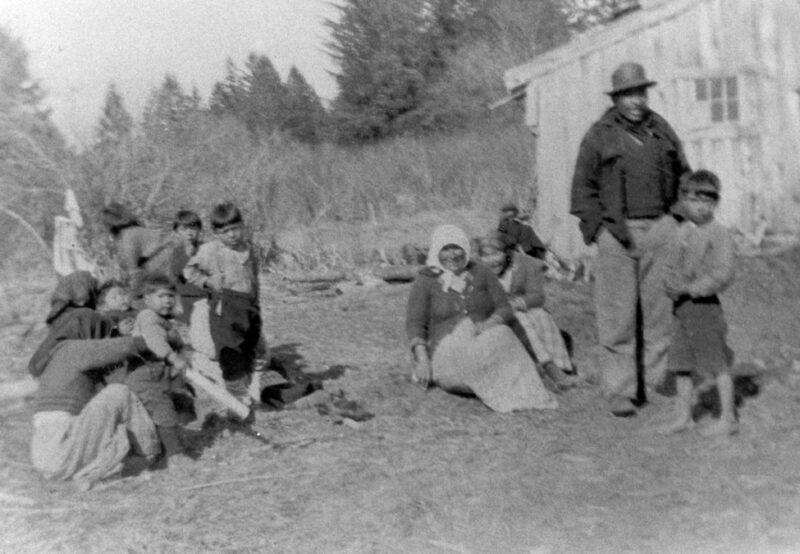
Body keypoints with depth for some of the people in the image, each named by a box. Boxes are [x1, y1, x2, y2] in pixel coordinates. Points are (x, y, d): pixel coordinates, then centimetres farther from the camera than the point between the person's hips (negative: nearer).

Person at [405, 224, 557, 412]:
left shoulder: (481, 273, 11)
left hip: (487, 341, 2)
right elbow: (415, 324, -4)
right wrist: (422, 359, -21)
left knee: (501, 335, -32)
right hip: (448, 350, -2)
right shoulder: (425, 281, 4)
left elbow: (505, 309, 5)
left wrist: (490, 324, -19)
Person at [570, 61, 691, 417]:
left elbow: (683, 175, 20)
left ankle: (660, 381, 11)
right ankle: (620, 391, 4)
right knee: (617, 315, -2)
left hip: (660, 230, 3)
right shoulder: (599, 136, 2)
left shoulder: (662, 130, 13)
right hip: (617, 232, -3)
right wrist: (601, 228, -7)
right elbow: (582, 188, 2)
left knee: (662, 310, 2)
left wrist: (680, 217, 9)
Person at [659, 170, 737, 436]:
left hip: (704, 306, -6)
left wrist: (693, 288, -18)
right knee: (682, 364, 10)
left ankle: (728, 418, 11)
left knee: (716, 364, 1)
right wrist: (670, 283, -4)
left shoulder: (719, 234, -10)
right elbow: (671, 264, 16)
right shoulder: (681, 231, 9)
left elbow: (724, 273, -17)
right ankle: (683, 416, 21)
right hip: (680, 307, 6)